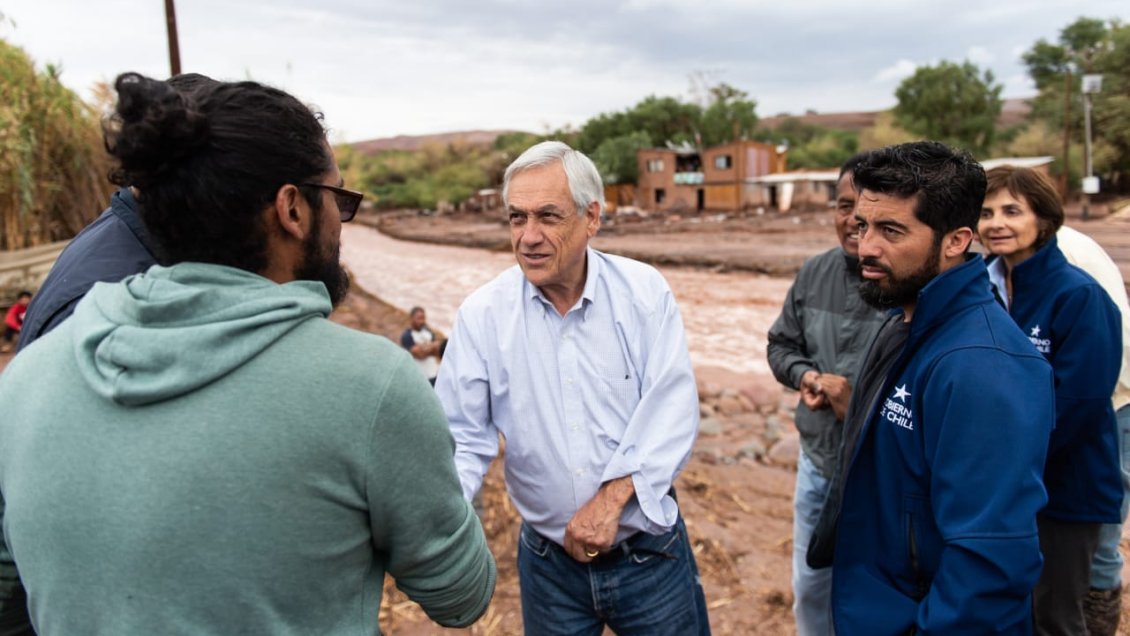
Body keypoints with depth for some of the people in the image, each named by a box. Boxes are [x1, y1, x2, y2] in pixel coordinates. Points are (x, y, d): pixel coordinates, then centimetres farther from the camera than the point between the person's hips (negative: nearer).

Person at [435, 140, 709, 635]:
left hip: (650, 552, 0)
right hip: (547, 561, 1)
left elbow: (672, 412, -12)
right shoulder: (481, 314, -9)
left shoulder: (644, 292, -9)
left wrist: (611, 498, -21)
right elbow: (464, 438, -7)